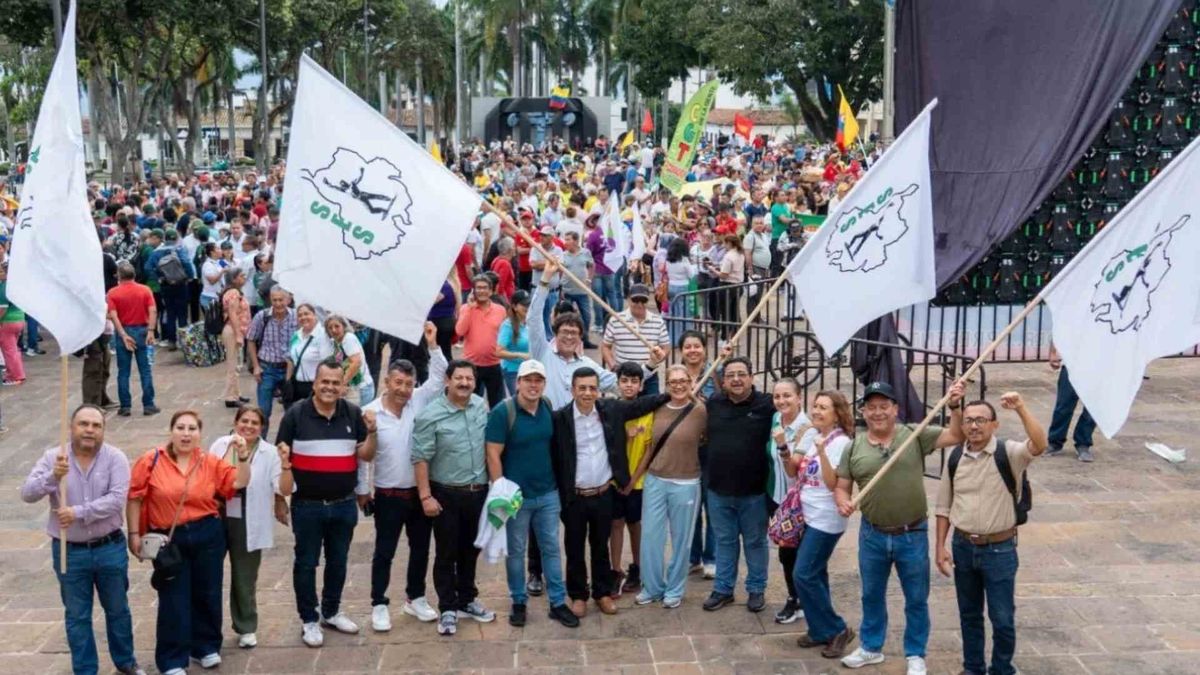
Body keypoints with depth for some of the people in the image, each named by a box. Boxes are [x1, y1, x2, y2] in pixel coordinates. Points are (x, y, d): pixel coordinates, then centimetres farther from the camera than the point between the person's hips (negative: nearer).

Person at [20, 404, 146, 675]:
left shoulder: (115, 458, -8)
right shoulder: (52, 457, -5)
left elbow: (116, 499, -19)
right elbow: (27, 494, -14)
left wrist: (78, 513, -27)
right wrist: (53, 477, -31)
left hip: (110, 549, 0)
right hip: (70, 552, 0)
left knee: (118, 610, 16)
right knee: (77, 616, 11)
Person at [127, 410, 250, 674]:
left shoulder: (210, 462, 0)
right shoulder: (151, 461, -7)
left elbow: (239, 483, -3)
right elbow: (135, 499, -3)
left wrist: (243, 457, -18)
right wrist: (134, 533, -4)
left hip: (207, 536, 2)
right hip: (169, 540, -2)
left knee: (207, 594, 13)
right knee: (173, 600, 3)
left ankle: (206, 647, 33)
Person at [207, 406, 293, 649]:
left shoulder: (269, 453, -6)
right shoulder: (220, 446, -2)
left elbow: (284, 490, -14)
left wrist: (285, 464, -28)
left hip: (248, 524, -1)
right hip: (217, 519, 1)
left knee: (245, 578, 12)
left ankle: (246, 628, 29)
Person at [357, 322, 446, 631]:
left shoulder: (420, 401, -4)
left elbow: (440, 377, -5)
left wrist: (432, 344, -16)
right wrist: (362, 490, -3)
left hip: (421, 492, 3)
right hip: (388, 495, -3)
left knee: (420, 548, 15)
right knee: (384, 552, 8)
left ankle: (415, 598, 32)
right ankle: (379, 605, 21)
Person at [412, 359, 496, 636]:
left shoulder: (481, 406, 1)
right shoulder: (431, 415, -16)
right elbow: (421, 458, -14)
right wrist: (425, 496, -16)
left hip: (478, 492, 5)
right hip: (447, 494, -5)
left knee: (470, 550, 18)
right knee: (447, 554, 6)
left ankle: (467, 601, 33)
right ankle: (447, 609, 17)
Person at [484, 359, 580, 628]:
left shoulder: (548, 408, 1)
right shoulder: (503, 412, -15)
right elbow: (493, 455, -15)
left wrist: (558, 482, 11)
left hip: (548, 493, 5)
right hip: (516, 495, -4)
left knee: (551, 548, 11)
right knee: (515, 551, 9)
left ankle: (558, 603, 20)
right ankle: (518, 603, 24)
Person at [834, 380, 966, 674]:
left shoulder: (915, 435, -5)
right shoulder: (854, 448, -1)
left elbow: (955, 436, -7)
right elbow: (841, 487, 3)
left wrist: (955, 407, -22)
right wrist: (843, 502, -18)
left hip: (913, 535, -2)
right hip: (872, 536, 2)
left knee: (916, 599, 11)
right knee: (872, 595, 18)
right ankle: (871, 647, 36)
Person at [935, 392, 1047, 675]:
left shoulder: (1008, 454, -12)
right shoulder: (954, 458, 1)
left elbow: (1039, 445, -34)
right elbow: (944, 506, 7)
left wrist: (1021, 409, -42)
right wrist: (940, 547, 4)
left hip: (999, 549, -4)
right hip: (963, 547, 4)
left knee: (1003, 619, 4)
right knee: (969, 615, 18)